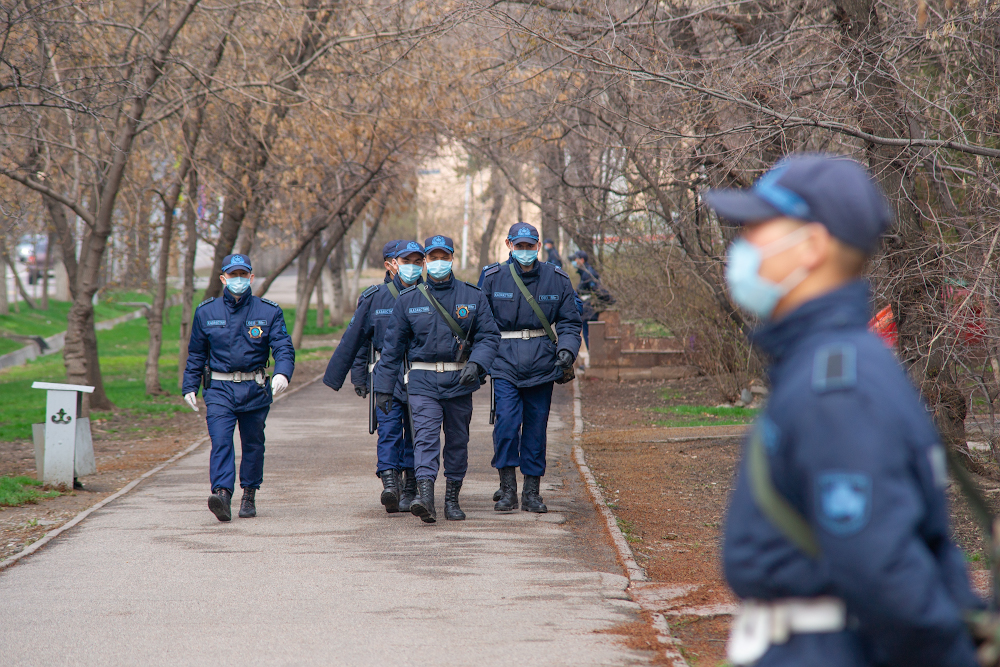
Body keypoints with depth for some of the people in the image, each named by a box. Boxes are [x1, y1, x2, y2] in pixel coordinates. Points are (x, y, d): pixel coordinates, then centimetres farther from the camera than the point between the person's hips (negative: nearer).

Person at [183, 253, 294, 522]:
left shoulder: (269, 312, 2)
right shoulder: (206, 313, 6)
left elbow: (283, 348, -6)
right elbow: (196, 354, 14)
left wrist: (282, 372, -26)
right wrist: (190, 387, 9)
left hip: (255, 389, 1)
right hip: (219, 389, 0)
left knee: (253, 444, 10)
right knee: (220, 441, -17)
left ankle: (249, 496, 25)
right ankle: (223, 495, -28)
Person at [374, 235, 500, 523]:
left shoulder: (473, 297, 4)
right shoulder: (409, 299, 3)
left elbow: (489, 336, 2)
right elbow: (392, 345, 7)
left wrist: (476, 364, -17)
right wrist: (383, 387, 5)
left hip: (459, 380, 2)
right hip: (422, 380, -2)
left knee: (458, 441, 9)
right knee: (425, 435, -17)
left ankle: (452, 499, 22)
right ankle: (425, 497, -30)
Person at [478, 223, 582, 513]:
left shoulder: (556, 279, 5)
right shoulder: (493, 278, 2)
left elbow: (569, 322, 8)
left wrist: (567, 351, -9)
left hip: (542, 364, 2)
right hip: (505, 361, -1)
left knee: (536, 427, 6)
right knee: (506, 422, -15)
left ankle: (531, 492, 14)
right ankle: (507, 489, -6)